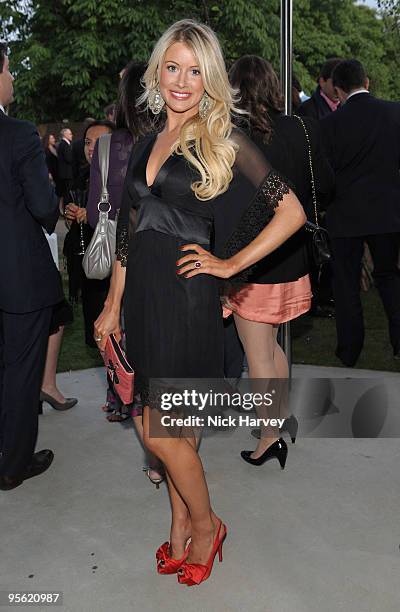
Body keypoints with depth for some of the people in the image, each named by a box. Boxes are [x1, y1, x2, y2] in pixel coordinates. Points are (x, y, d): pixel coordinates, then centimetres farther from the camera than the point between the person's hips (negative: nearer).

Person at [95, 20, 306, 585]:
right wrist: (113, 306, 14)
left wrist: (231, 264, -8)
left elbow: (291, 212, -8)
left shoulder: (223, 141, -5)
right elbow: (130, 232, 15)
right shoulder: (148, 143, 13)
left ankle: (205, 523, 25)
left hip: (187, 298, -6)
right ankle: (181, 528, 34)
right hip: (144, 295, 6)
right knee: (174, 425, 16)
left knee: (160, 431, -2)